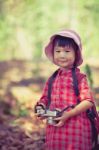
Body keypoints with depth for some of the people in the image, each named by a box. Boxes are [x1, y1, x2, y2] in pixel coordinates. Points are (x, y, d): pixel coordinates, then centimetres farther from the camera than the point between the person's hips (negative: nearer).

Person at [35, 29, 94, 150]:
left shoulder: (79, 78, -5)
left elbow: (88, 101, -11)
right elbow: (45, 99, 20)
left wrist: (68, 114, -18)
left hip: (76, 130, -5)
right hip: (55, 129, 5)